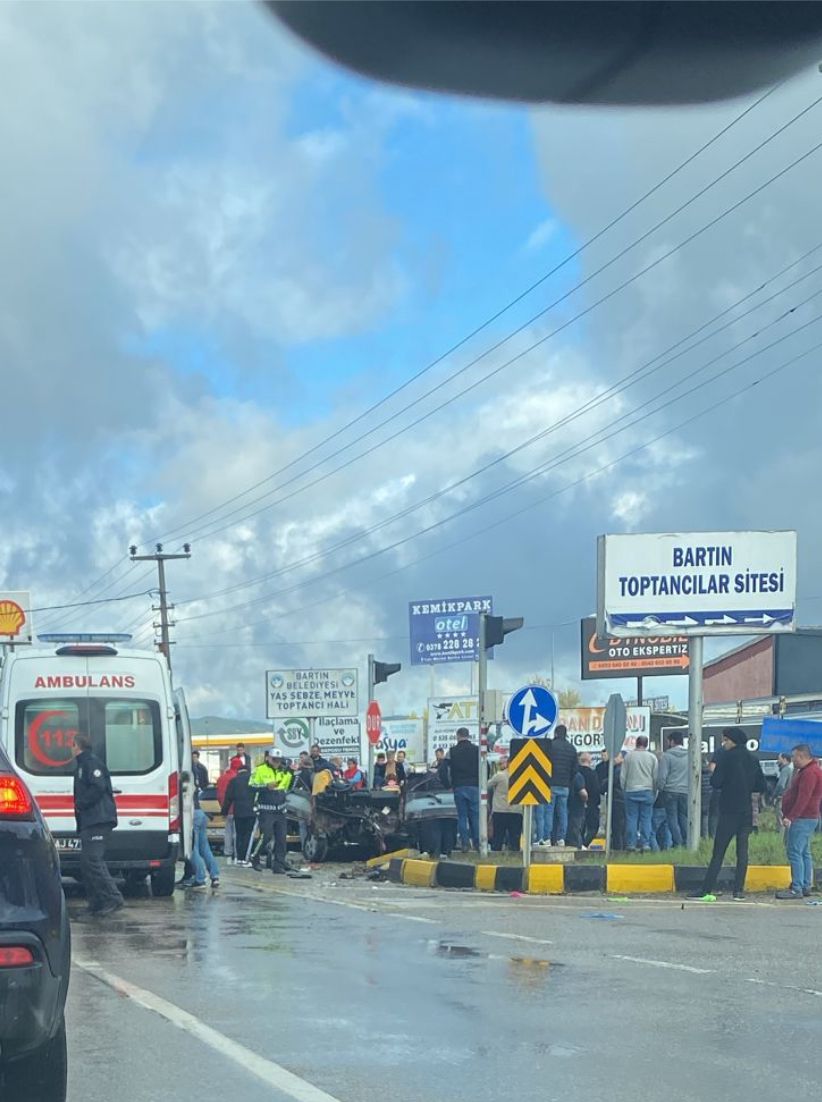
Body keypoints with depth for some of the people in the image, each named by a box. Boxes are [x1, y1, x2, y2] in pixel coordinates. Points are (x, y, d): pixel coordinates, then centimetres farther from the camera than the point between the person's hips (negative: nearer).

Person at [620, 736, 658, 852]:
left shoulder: (629, 756, 2)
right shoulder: (652, 757, 4)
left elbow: (622, 776, 4)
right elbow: (656, 777, 6)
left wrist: (624, 790, 14)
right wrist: (654, 794, 13)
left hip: (631, 791, 0)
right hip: (647, 791, 0)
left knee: (631, 818, 2)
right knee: (646, 818, 3)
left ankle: (630, 844, 0)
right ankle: (645, 844, -2)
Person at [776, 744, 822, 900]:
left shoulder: (809, 773, -17)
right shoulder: (807, 771, 18)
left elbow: (803, 798, -25)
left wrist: (790, 817, -27)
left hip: (802, 819, -11)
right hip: (808, 818, 11)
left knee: (795, 853, -13)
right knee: (804, 853, 14)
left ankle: (796, 889, -16)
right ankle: (806, 886, 18)